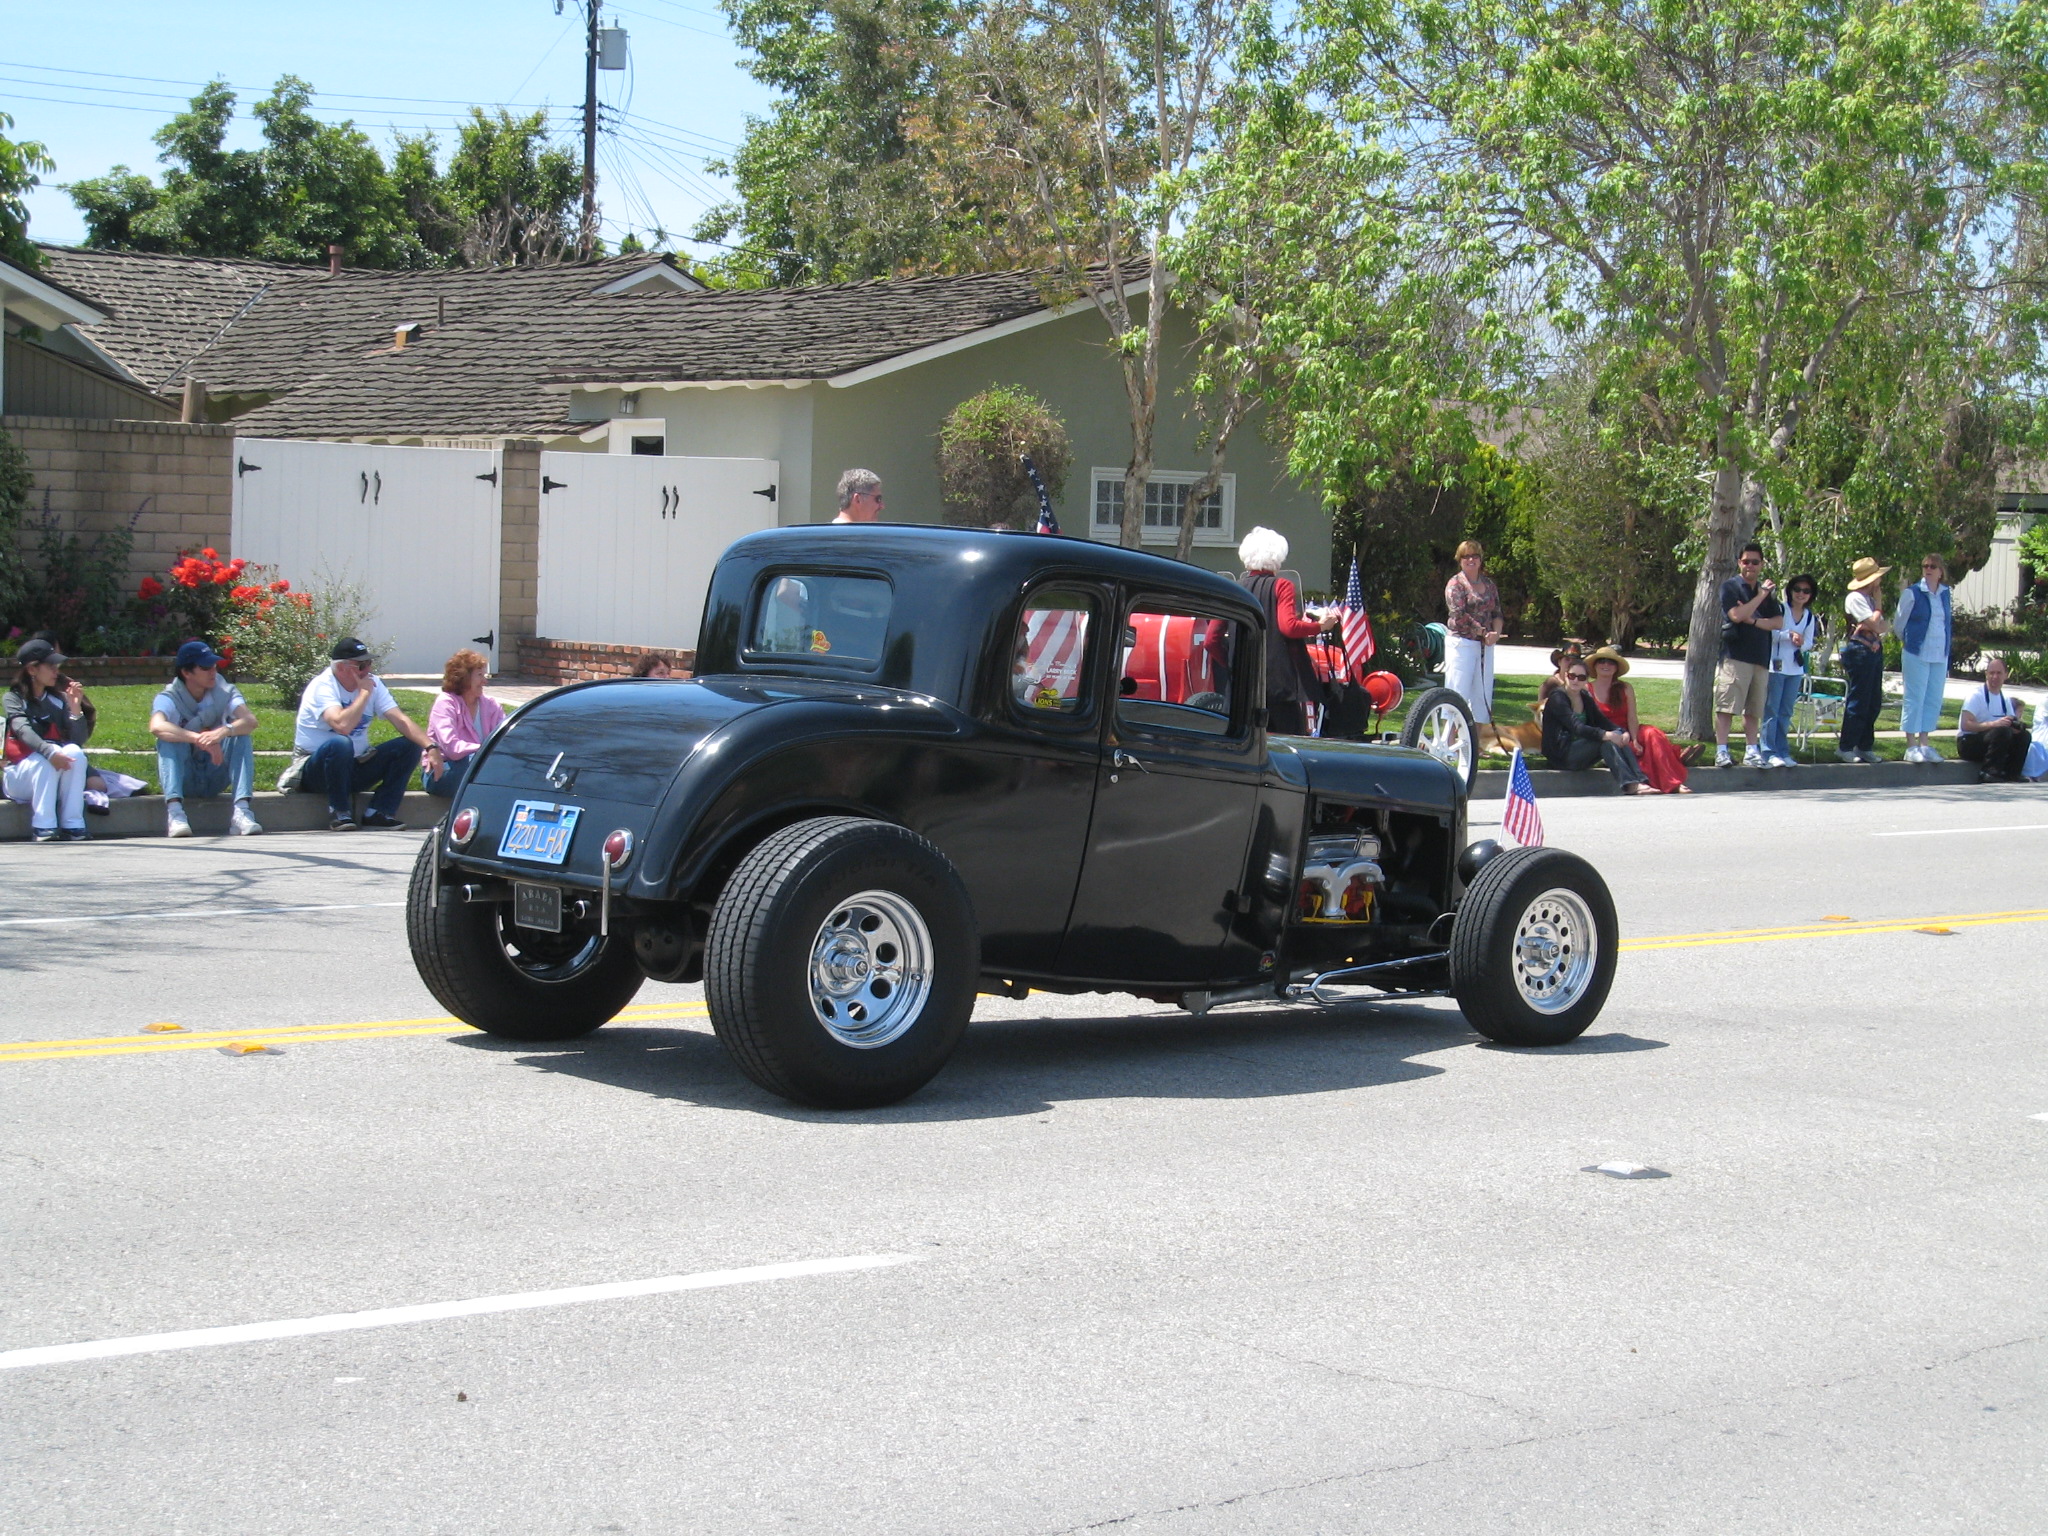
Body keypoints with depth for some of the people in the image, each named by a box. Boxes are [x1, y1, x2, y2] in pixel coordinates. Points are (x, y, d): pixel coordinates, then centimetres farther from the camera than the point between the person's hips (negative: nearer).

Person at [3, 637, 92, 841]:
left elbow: (80, 740, -2)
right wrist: (49, 752, -41)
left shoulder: (58, 699, 8)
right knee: (44, 759, -34)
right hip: (19, 777, -3)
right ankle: (43, 827, -36)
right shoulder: (14, 698, -3)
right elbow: (23, 730, -24)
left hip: (54, 780, 3)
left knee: (74, 752, -27)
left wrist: (75, 707, -15)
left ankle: (72, 825, -30)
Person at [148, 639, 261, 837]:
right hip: (184, 779, -2)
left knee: (241, 735, -21)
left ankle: (241, 809, -34)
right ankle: (174, 811, -43)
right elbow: (157, 726, -34)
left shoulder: (225, 692, -4)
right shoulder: (170, 698, -11)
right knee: (169, 738, -27)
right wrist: (199, 739, -49)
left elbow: (250, 721, -23)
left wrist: (223, 732, -45)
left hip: (216, 778, 2)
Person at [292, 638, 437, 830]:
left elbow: (400, 719, -6)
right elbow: (343, 725, -35)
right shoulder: (322, 686, -18)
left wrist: (431, 748, -21)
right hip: (315, 769, -6)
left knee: (410, 746, -10)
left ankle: (379, 811, -11)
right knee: (340, 744, -38)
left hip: (355, 767, 6)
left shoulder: (373, 683, 2)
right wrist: (364, 693, -22)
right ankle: (339, 813, -19)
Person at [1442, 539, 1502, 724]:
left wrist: (1496, 632, -6)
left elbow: (1497, 613, 14)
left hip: (1485, 646, 6)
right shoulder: (1455, 584, -3)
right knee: (1458, 694, -8)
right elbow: (1459, 615, -13)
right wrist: (1483, 632, -13)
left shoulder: (1488, 584, 15)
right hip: (1461, 644, -6)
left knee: (1483, 694, 6)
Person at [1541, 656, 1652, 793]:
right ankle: (1629, 784, -35)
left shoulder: (1585, 698, 14)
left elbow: (1602, 721, 5)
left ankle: (1639, 781, -29)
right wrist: (1604, 735, -36)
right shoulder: (1557, 699, -11)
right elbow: (1576, 727, -24)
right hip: (1562, 755, -7)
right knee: (1607, 741, -26)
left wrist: (1623, 733, -16)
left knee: (1617, 737, -16)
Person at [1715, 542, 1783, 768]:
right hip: (1735, 654, -6)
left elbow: (1778, 621, 8)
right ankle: (1721, 751, -13)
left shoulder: (1766, 591, 18)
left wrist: (1753, 621, -8)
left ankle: (1752, 751, 11)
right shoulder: (1731, 587, 2)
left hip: (1760, 657, 6)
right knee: (1726, 705, -11)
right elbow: (1736, 615, -13)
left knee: (1753, 710, 7)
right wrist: (1760, 596, -9)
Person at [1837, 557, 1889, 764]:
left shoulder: (1869, 598, 18)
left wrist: (1883, 625, -7)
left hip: (1874, 651, 9)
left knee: (1874, 702, 9)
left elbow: (1883, 625, 14)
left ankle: (1865, 746, 16)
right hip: (1859, 651, -9)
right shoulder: (1855, 598, -10)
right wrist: (1879, 603, -5)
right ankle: (1845, 747, -2)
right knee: (1858, 701, -7)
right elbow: (1874, 624, -18)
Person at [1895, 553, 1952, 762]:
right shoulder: (1912, 593, -6)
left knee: (1934, 699, 6)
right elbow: (1899, 623, 2)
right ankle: (1911, 746, -1)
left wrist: (1946, 645, 16)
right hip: (1917, 654, -5)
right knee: (1915, 699, -4)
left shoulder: (1946, 594, 8)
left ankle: (1924, 743, 14)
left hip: (1940, 656, 5)